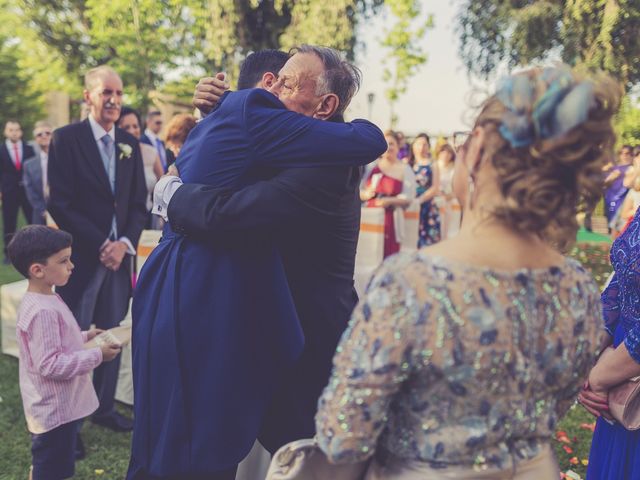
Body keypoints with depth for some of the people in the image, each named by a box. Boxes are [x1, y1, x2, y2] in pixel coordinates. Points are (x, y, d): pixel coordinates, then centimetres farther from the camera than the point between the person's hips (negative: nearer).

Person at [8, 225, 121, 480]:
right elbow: (51, 365, -29)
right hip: (56, 410, -10)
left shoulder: (42, 300, 5)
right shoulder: (43, 312, -27)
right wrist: (97, 355, -24)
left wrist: (84, 337, 8)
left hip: (54, 407, 10)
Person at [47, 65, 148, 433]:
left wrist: (125, 244, -7)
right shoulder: (66, 138, -4)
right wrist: (100, 244, -14)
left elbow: (140, 204, 8)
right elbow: (60, 204, -10)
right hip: (81, 256, -4)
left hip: (120, 254, 4)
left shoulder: (130, 144, 10)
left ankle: (104, 408, 27)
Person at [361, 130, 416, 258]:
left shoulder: (405, 169, 2)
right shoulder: (372, 166, 12)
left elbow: (408, 197, -6)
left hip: (391, 219, -3)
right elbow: (360, 191, 14)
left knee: (389, 258, -6)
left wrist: (389, 201, -20)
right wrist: (366, 194, -9)